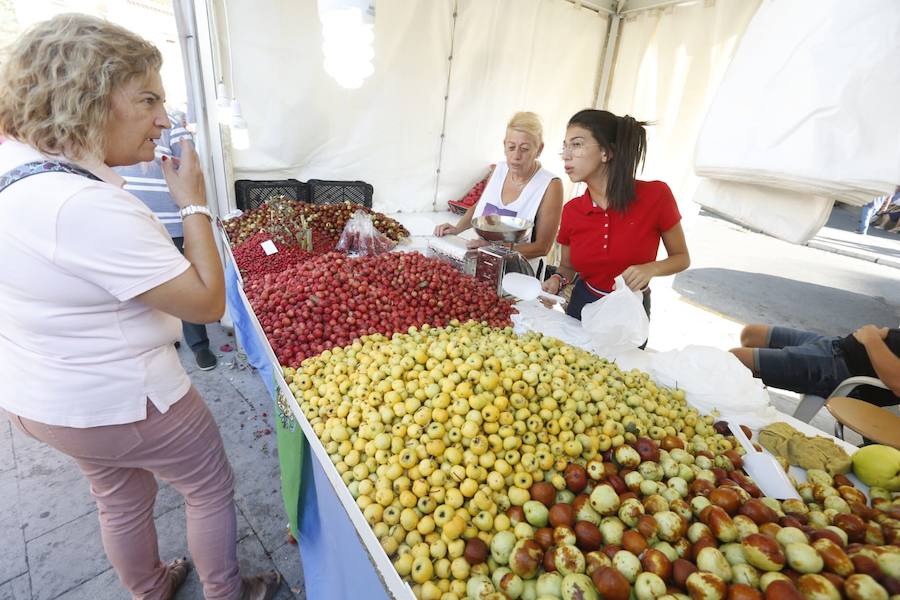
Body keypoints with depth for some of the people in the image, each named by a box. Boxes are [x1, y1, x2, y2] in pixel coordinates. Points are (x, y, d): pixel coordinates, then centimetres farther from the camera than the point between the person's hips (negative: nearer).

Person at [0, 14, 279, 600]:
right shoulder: (84, 205, -32)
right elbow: (207, 302, -27)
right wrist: (194, 201, -18)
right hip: (121, 402, -9)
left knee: (120, 496, 28)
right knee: (212, 489, 16)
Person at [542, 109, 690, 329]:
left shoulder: (656, 195, -17)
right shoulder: (571, 211, -10)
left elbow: (681, 257, -5)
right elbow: (568, 266, 5)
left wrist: (651, 269, -24)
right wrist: (557, 281, -16)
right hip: (582, 308, 3)